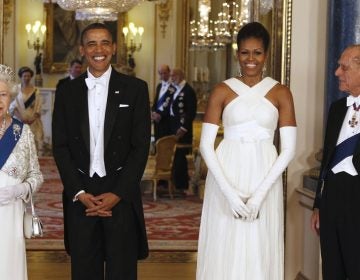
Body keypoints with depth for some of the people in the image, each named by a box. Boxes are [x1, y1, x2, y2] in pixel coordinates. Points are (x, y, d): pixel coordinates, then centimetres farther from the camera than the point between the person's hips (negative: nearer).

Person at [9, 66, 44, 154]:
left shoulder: (36, 91, 8)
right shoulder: (16, 89, 3)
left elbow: (38, 108, 5)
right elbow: (13, 107, -1)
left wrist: (32, 119, -11)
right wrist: (22, 118, -13)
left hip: (33, 123, 1)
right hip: (19, 122, -1)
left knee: (34, 143, -7)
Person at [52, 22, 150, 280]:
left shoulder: (135, 89, 0)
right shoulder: (67, 92, 6)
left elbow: (141, 146, -3)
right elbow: (60, 147, 4)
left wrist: (118, 194, -10)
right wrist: (79, 193, -7)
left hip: (121, 194, -2)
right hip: (80, 196, 2)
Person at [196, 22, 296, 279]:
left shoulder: (281, 93, 3)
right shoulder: (222, 91, 2)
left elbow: (288, 148, -1)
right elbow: (205, 144, -2)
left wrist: (261, 192, -11)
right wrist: (228, 191, -12)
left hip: (265, 179, 0)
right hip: (226, 177, 0)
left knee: (260, 254, 6)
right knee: (223, 253, 4)